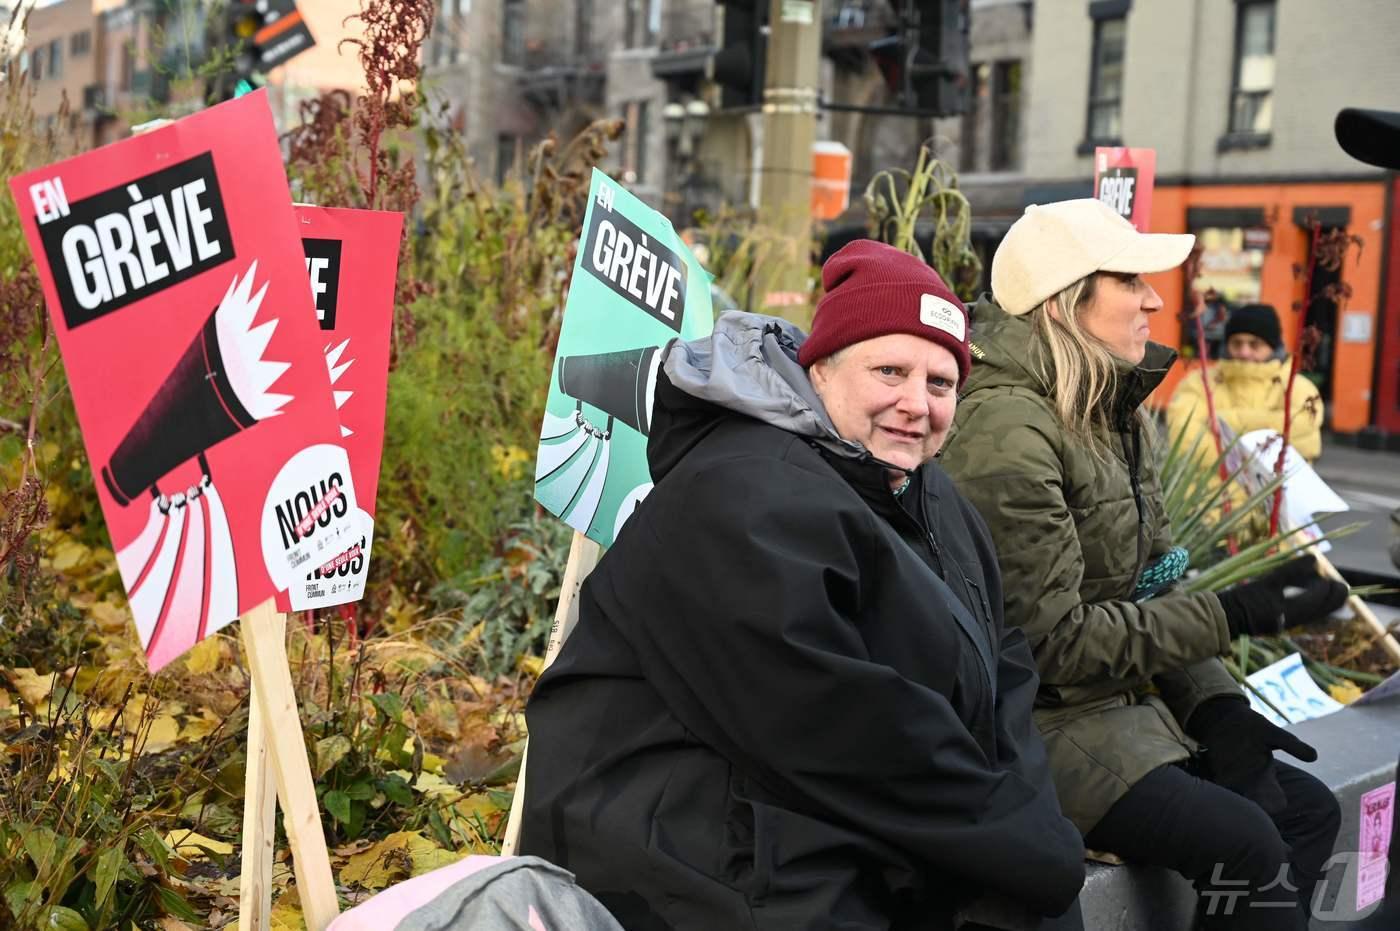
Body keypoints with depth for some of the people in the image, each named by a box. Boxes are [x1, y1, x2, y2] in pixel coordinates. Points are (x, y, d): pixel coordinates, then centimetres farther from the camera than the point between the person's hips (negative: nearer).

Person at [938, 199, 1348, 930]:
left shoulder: (1112, 414, 9)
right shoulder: (1005, 430, -21)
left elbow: (1153, 585, 12)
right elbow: (1054, 639, -23)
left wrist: (1215, 704, -2)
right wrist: (1234, 615, -21)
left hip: (1118, 707, 10)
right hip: (1032, 725, -9)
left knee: (1307, 809, 6)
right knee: (1244, 844, -20)